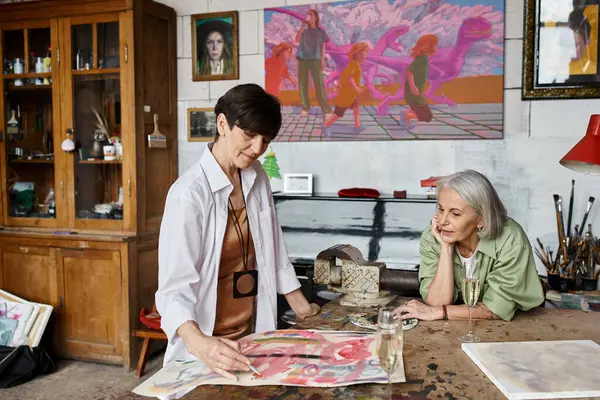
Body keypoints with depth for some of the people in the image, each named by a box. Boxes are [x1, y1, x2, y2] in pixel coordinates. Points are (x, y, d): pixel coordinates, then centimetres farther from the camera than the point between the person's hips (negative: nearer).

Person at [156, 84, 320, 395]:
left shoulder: (257, 179, 0)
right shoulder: (190, 193, -21)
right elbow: (175, 286, -25)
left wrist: (300, 305, 12)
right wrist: (199, 343, -42)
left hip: (252, 334, 6)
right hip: (208, 343, -6)